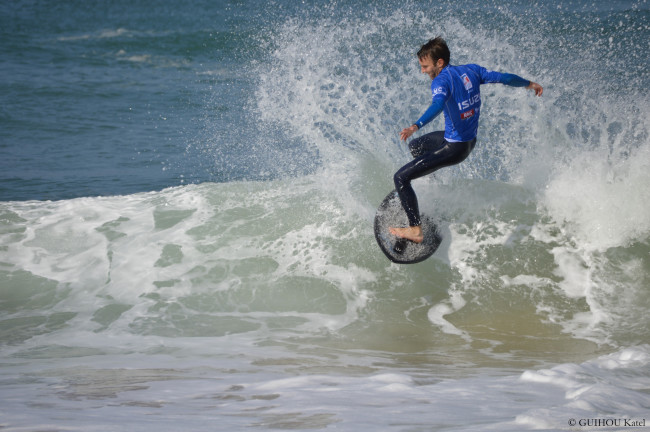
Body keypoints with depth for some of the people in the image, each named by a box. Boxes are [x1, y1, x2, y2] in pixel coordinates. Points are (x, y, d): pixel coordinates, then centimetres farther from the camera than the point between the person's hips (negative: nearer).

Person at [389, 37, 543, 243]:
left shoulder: (441, 81, -22)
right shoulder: (471, 70, 0)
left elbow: (438, 105, -42)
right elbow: (503, 78, 7)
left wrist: (416, 126, -56)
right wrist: (529, 84, 24)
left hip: (454, 148, -9)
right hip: (470, 140, 9)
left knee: (401, 177, -9)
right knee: (415, 146, 32)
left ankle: (416, 230, -14)